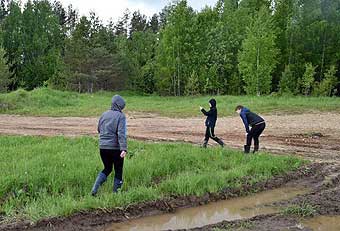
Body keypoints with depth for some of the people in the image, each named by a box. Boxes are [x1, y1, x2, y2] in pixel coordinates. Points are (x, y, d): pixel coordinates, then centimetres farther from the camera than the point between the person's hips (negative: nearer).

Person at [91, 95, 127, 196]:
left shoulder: (104, 114, 8)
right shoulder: (121, 116, -10)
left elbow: (99, 129, 18)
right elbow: (122, 133, -21)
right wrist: (124, 149, -27)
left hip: (102, 147, 6)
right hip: (115, 148, -5)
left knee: (107, 169, 21)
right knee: (118, 171, 12)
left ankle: (94, 189, 6)